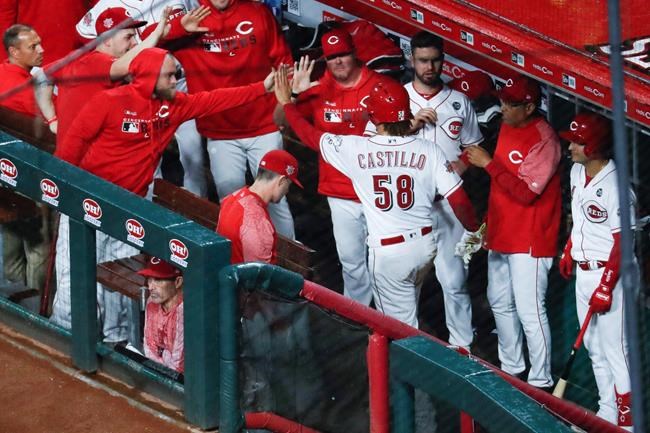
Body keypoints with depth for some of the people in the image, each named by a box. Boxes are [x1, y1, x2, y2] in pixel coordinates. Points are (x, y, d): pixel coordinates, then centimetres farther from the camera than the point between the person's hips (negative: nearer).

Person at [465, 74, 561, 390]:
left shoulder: (543, 139, -20)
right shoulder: (507, 127, 8)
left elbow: (525, 192, -26)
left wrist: (488, 163, -22)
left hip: (529, 240, -9)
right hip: (500, 234, 9)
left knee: (529, 312, -7)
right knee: (500, 303, 19)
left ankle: (540, 381, 2)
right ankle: (511, 368, 34)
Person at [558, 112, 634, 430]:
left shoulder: (614, 186, -23)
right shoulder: (577, 172, 4)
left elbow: (622, 242, -21)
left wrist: (605, 287, -21)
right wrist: (568, 251, 24)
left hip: (608, 274, -9)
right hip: (583, 272, 9)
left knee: (614, 351, -5)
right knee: (594, 348, 17)